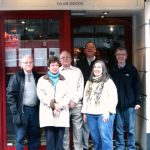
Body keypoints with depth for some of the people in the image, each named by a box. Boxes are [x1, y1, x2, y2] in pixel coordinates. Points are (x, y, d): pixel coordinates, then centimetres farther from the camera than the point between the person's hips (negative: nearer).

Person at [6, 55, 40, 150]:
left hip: (35, 110, 4)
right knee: (20, 138, 0)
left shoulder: (37, 77, 11)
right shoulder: (16, 77, -2)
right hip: (22, 110, -4)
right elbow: (10, 94, -7)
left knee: (35, 137, 11)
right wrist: (15, 112, -13)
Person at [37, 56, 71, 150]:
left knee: (60, 140, 1)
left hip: (61, 114, 2)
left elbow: (68, 96, 5)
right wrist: (52, 104, -13)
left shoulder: (64, 80, 16)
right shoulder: (42, 80, 10)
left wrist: (60, 105, -11)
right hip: (48, 114, -1)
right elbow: (41, 95, -3)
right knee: (50, 139, -4)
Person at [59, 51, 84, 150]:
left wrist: (74, 101, -6)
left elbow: (81, 88, 4)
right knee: (64, 131, 3)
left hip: (76, 105, 0)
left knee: (78, 130, 1)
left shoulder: (77, 71, 10)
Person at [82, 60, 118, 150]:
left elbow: (114, 98, -8)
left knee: (105, 138, -9)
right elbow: (85, 98, 19)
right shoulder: (89, 82, 19)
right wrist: (84, 112, 13)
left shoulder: (108, 81, 0)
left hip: (104, 114, -5)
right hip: (91, 114, 5)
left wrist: (107, 111, -16)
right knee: (95, 138, 7)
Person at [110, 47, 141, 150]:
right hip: (117, 104, 2)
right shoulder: (113, 71, 5)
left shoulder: (132, 69, 1)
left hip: (130, 104, -1)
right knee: (119, 128, 8)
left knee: (130, 128, 5)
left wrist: (138, 102, -6)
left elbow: (137, 86, 0)